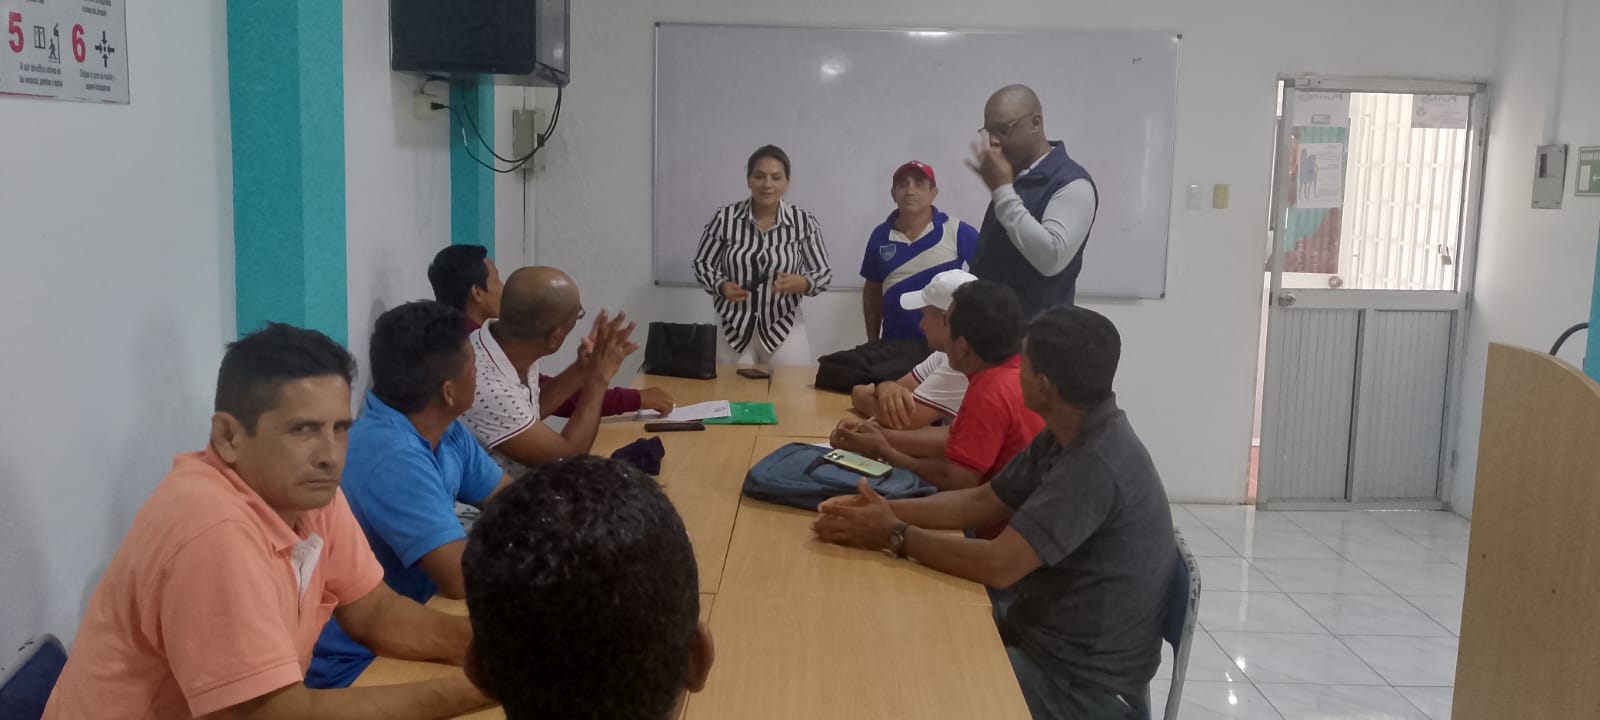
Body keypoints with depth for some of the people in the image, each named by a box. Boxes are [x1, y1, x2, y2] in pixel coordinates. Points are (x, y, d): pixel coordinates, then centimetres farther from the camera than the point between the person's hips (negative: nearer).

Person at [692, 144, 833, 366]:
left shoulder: (804, 222, -7)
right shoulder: (725, 218, -7)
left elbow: (823, 273, -2)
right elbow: (701, 263, 3)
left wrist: (801, 284, -23)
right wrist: (721, 286, -16)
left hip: (784, 328, 0)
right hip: (733, 327, 0)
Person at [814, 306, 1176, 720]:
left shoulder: (1098, 464, -29)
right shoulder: (1066, 437, 1)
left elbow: (997, 566, -30)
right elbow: (981, 503, 7)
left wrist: (895, 536, -18)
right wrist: (886, 511, -6)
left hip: (1082, 680, -8)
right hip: (1043, 627, 8)